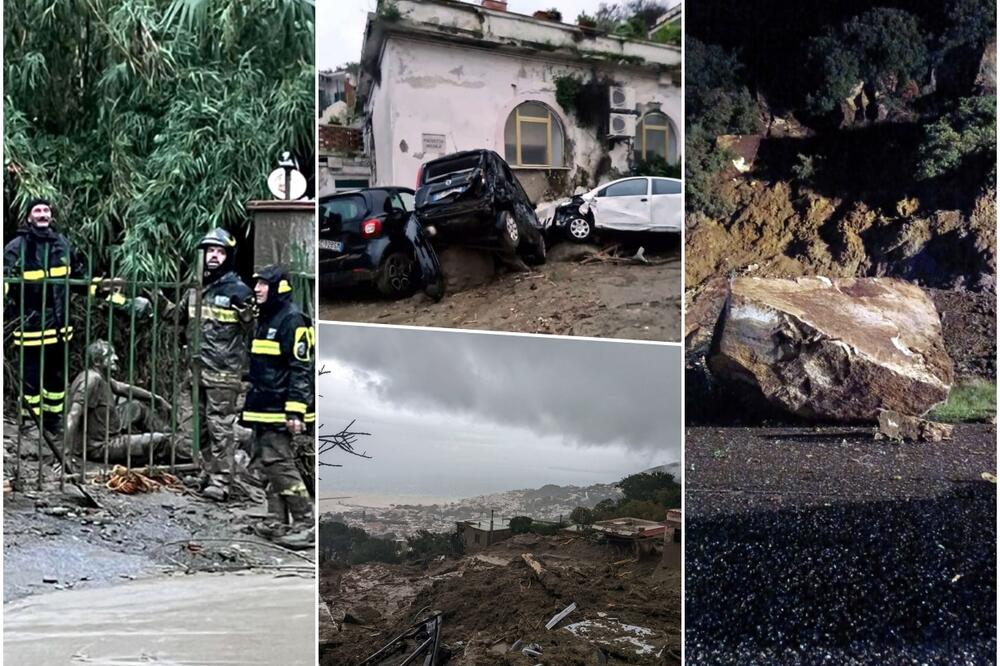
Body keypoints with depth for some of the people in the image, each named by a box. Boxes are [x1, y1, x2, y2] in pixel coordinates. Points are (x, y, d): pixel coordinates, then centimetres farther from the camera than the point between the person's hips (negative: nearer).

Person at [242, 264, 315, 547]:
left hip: (278, 409, -10)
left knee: (279, 463, -12)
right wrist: (253, 399, 26)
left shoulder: (291, 319, -13)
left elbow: (300, 368, -18)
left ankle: (305, 524, -9)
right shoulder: (266, 318, 18)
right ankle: (278, 522, 18)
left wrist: (295, 411, -23)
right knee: (267, 461, 11)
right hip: (263, 407, 10)